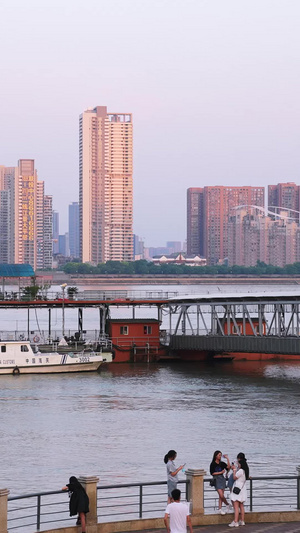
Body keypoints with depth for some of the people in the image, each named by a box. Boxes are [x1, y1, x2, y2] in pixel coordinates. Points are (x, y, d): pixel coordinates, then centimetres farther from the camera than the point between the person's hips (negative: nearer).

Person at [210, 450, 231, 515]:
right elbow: (212, 473, -6)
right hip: (216, 480, -4)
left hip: (222, 479, 4)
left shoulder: (222, 463, 8)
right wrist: (221, 472, -8)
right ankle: (227, 505, 9)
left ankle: (220, 509, 5)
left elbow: (228, 467, -7)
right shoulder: (213, 464, -2)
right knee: (221, 495, -12)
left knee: (221, 496, 1)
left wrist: (227, 459, -8)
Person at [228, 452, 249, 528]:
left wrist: (234, 470, -1)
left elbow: (234, 478, -10)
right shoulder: (244, 470, 9)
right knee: (241, 506, 15)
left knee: (236, 506, -10)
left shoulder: (240, 471, -19)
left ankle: (235, 522, -13)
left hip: (238, 489, -10)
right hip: (242, 489, 10)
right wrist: (235, 469, 17)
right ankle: (242, 521, 18)